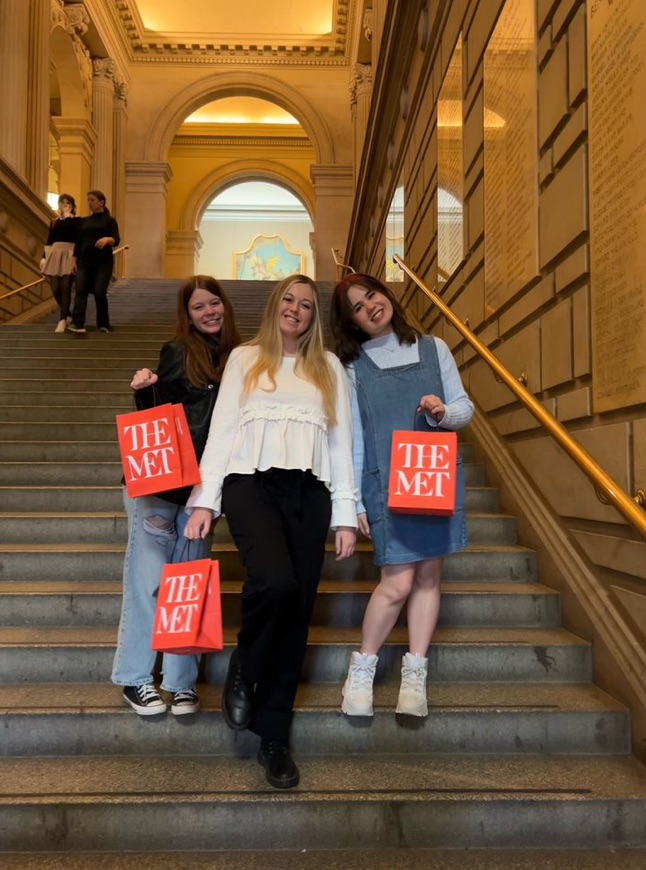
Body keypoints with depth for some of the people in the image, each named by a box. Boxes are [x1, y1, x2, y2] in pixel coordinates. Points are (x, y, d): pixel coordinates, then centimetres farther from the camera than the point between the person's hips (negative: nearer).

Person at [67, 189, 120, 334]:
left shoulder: (109, 220, 2)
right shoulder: (85, 221, 15)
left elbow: (116, 240, -11)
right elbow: (79, 241, 16)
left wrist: (107, 239, -32)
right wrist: (74, 259, 8)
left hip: (103, 262, -4)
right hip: (85, 261, 4)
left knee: (100, 292, -6)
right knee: (81, 290, -11)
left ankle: (103, 325, 10)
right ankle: (77, 323, -20)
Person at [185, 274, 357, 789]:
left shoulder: (330, 367, 19)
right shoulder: (245, 358, 16)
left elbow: (341, 441, 14)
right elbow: (222, 428, 9)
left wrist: (346, 515, 6)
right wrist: (204, 499, -1)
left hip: (309, 491, 2)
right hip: (251, 481, -2)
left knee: (296, 614, 0)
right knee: (274, 581, -28)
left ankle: (274, 736, 14)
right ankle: (243, 671, 3)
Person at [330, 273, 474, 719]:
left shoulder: (433, 348, 8)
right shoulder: (353, 368, 4)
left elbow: (465, 406, 11)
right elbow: (353, 438, 1)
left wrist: (443, 411, -12)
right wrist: (354, 500, -2)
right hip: (386, 483, -2)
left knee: (428, 576, 4)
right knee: (398, 582, -8)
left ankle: (415, 676, 17)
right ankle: (362, 670, 13)